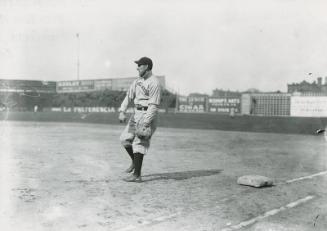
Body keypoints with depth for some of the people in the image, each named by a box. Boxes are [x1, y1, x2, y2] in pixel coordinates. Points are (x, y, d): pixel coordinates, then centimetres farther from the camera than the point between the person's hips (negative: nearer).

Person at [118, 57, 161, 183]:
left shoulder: (154, 83, -15)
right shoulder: (137, 81, 12)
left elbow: (154, 105, -20)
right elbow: (129, 96, 8)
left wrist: (146, 122, -26)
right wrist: (122, 111, -7)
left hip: (148, 114, -9)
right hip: (136, 113, 9)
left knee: (139, 143, -9)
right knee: (125, 138, 11)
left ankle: (136, 175, -3)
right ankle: (135, 161, 31)